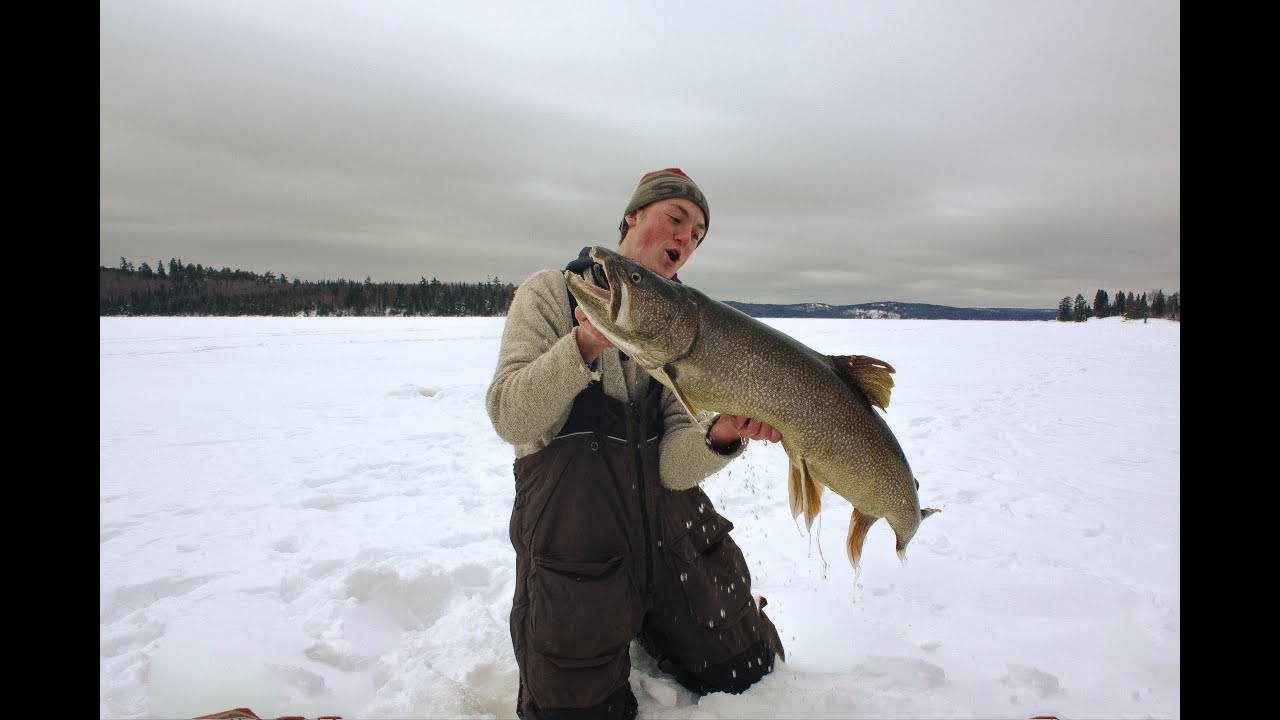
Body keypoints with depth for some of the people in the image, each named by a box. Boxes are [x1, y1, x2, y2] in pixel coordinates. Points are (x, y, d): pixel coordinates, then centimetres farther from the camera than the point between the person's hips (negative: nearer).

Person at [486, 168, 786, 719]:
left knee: (750, 674, 10)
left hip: (672, 529, 4)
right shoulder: (550, 292, -4)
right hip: (573, 532, -3)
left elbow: (672, 465, -6)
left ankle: (644, 627, 33)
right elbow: (511, 420, -15)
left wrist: (723, 437, -28)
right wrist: (586, 344, -29)